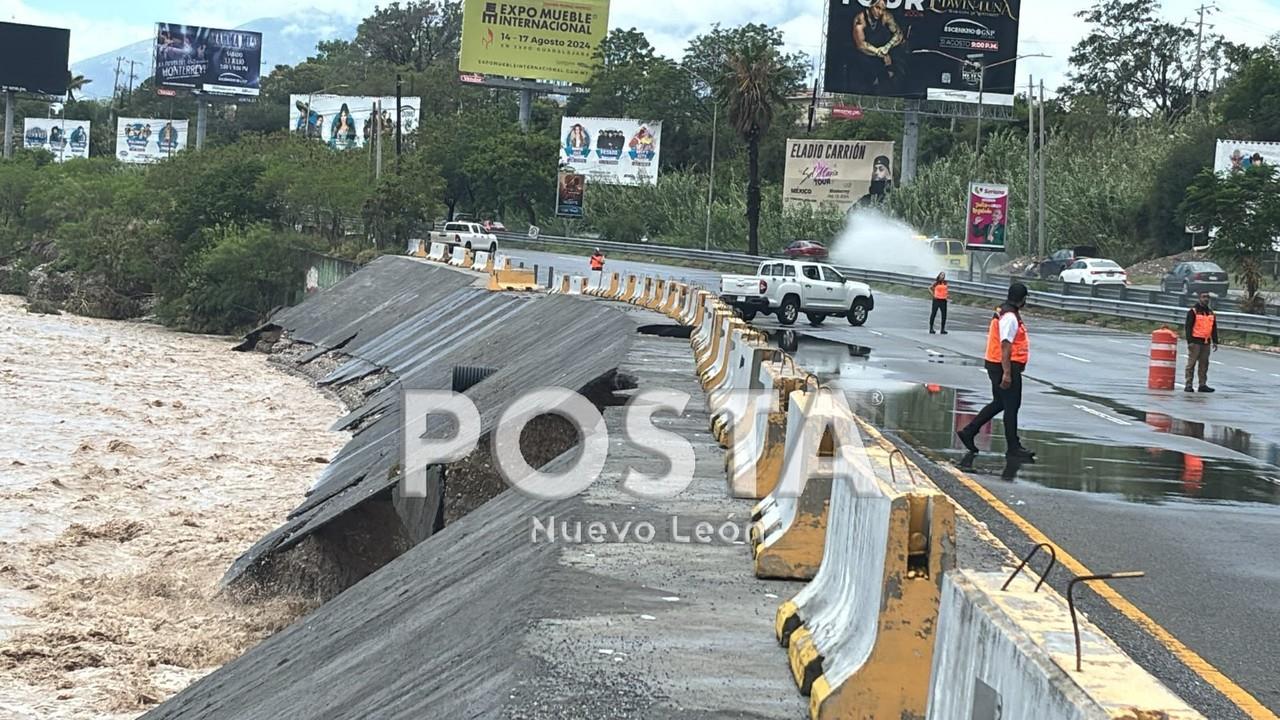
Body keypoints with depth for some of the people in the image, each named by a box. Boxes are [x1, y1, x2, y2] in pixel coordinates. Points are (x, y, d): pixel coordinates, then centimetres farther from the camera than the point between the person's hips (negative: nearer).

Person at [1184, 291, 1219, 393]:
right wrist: (1189, 341, -16)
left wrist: (1215, 341, 14)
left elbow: (1214, 328, 20)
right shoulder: (1193, 311, -4)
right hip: (1195, 341, -6)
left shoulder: (1211, 312, 15)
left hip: (1206, 342, 6)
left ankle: (1203, 385, 13)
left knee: (1204, 364, 8)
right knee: (1191, 364, -4)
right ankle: (1188, 385, -2)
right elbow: (1188, 327, -9)